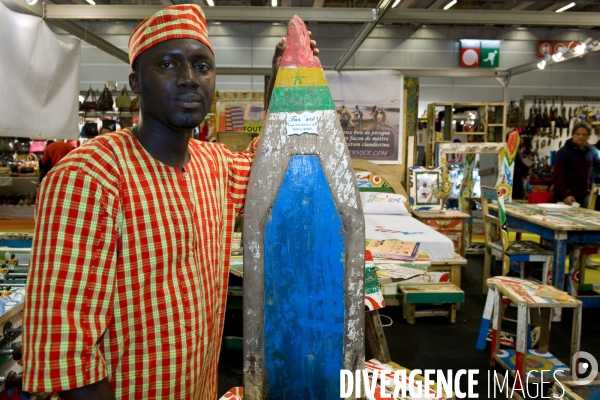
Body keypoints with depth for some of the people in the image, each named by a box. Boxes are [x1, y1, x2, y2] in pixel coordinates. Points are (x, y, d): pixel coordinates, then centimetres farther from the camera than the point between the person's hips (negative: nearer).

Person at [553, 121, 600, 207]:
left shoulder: (590, 150, 10)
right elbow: (558, 176, -18)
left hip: (584, 196, 6)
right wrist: (564, 195, -27)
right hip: (567, 198, -6)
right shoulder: (563, 152, -11)